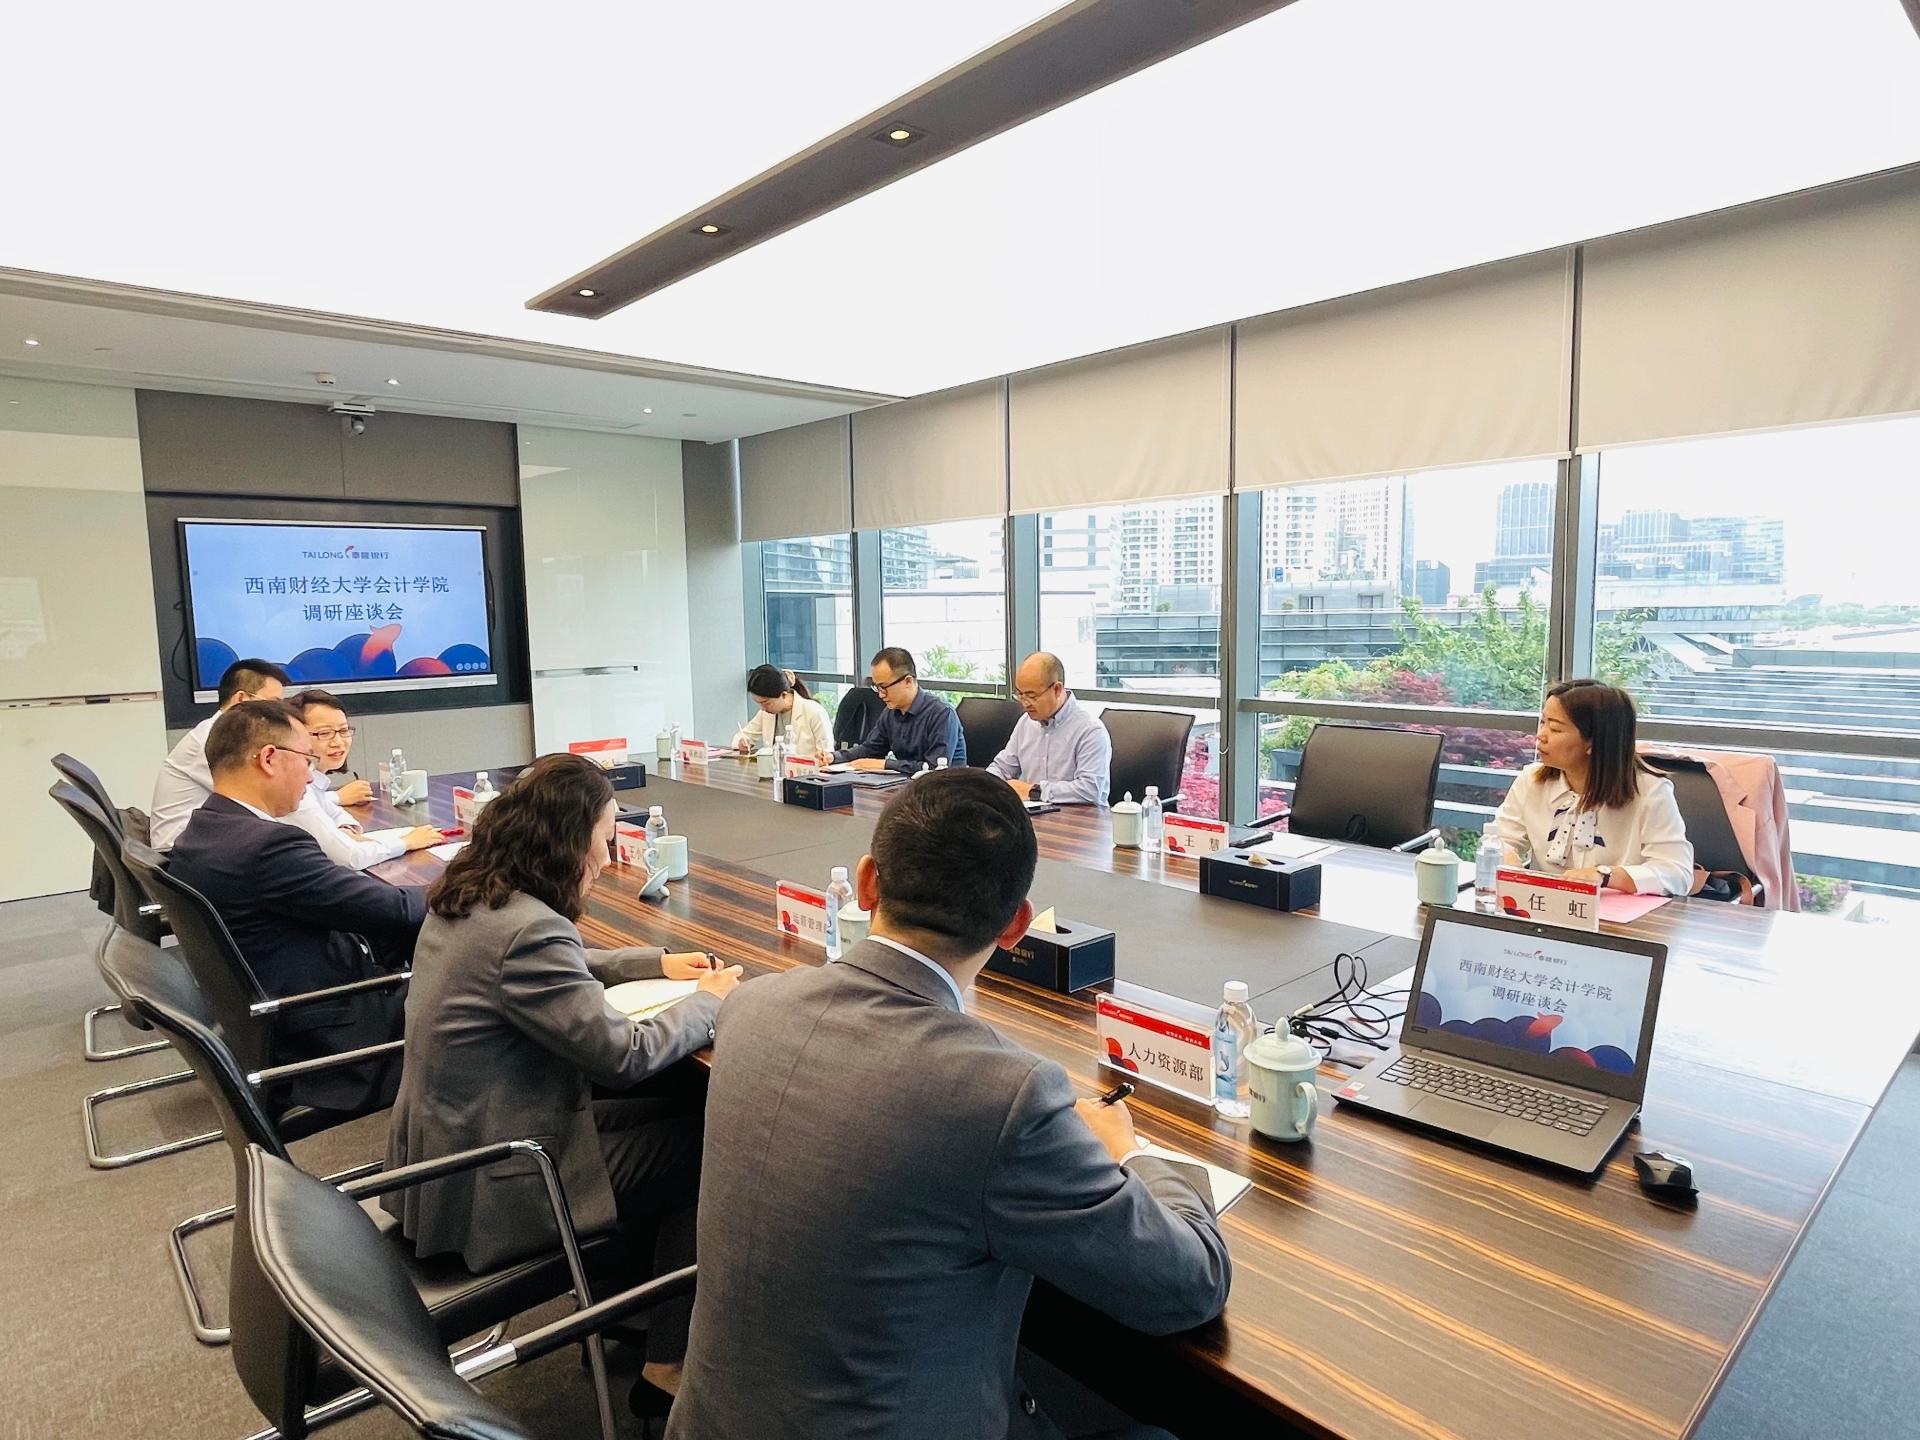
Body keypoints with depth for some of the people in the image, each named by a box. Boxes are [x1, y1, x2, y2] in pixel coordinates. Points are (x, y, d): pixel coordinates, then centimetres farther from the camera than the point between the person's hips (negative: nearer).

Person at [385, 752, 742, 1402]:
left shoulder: (466, 895, 0)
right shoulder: (529, 929, -30)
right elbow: (625, 1055, -24)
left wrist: (657, 963, 9)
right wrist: (708, 1002, -9)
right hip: (489, 1191, -9)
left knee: (675, 1106, 14)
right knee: (700, 1140, 5)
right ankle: (671, 1355, 19)